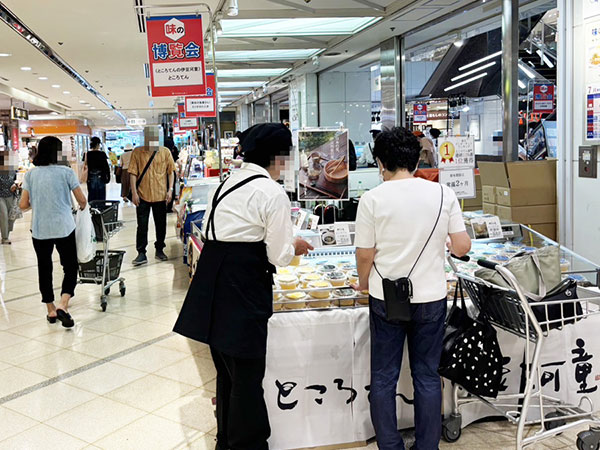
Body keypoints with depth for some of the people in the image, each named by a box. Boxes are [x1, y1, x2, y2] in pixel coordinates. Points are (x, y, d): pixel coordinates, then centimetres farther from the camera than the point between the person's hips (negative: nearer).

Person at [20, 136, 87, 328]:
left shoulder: (31, 174, 2)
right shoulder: (66, 172, -6)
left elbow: (23, 205, 1)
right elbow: (82, 200, -4)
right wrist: (82, 206, 18)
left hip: (39, 230, 3)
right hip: (63, 228, -3)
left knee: (44, 268, 15)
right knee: (70, 267, 7)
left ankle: (51, 310, 23)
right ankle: (63, 305, -12)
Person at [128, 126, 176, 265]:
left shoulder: (165, 152, 3)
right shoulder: (137, 152, 0)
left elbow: (171, 171, 5)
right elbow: (133, 173, -1)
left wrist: (170, 190, -3)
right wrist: (134, 192, -7)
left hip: (160, 195, 1)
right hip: (142, 196, -1)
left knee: (161, 224, 11)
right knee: (142, 225, 2)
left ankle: (159, 250, 25)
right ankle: (141, 253, 8)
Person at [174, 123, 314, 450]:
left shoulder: (226, 183, 13)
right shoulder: (273, 193, -10)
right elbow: (279, 256, -10)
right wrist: (295, 247, 12)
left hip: (212, 282, 9)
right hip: (243, 288, -9)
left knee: (227, 368, 21)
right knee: (247, 374, 4)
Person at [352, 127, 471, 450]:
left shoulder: (373, 199, -9)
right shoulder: (443, 194, -4)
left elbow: (365, 254, -6)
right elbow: (462, 247, -3)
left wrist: (363, 283, 14)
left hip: (385, 299, -1)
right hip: (430, 298, 2)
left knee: (384, 378, 12)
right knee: (427, 377, 14)